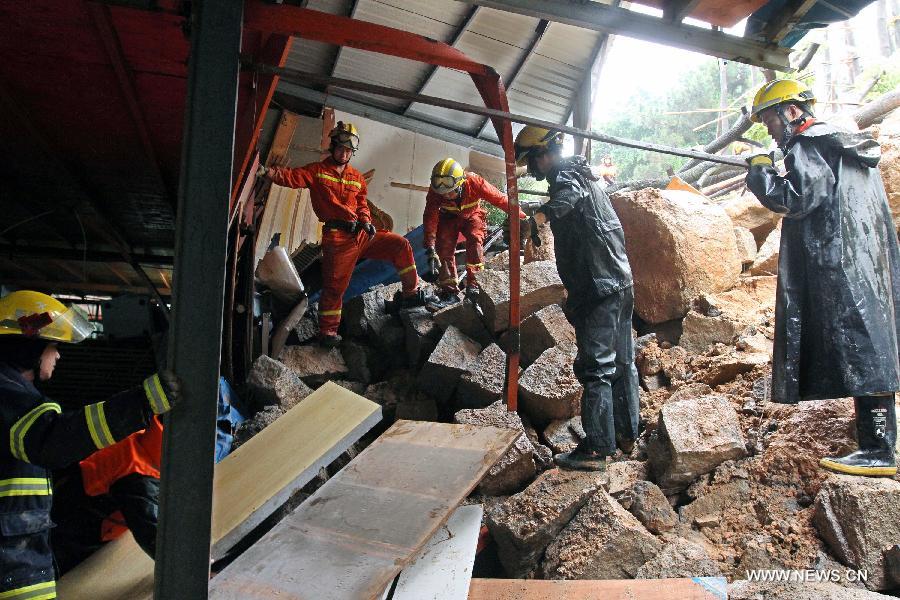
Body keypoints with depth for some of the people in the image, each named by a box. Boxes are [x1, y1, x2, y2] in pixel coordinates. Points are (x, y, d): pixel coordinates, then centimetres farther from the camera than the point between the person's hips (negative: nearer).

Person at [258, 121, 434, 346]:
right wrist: (268, 172, -31)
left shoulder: (357, 178, 17)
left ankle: (411, 294, 10)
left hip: (361, 234, 6)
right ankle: (327, 332, 4)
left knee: (401, 245, 1)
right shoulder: (317, 171, 1)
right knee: (335, 285, -7)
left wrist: (366, 222, 2)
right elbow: (292, 177, -14)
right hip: (337, 237, -6)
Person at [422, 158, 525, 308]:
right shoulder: (435, 190, -31)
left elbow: (500, 200, -30)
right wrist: (430, 248, -39)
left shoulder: (475, 182, -36)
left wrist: (522, 217, -25)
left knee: (475, 240, -27)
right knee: (444, 247, -18)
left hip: (472, 215, -1)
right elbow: (430, 218, -31)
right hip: (449, 217, 1)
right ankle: (449, 292, -13)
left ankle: (473, 285, -24)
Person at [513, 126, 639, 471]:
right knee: (622, 362, 16)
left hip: (598, 289, -10)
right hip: (621, 282, 10)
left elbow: (567, 197, -36)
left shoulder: (565, 176, -10)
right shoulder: (581, 175, 22)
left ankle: (596, 449, -3)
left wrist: (535, 219, -52)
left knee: (596, 367, -7)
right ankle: (627, 433, 28)